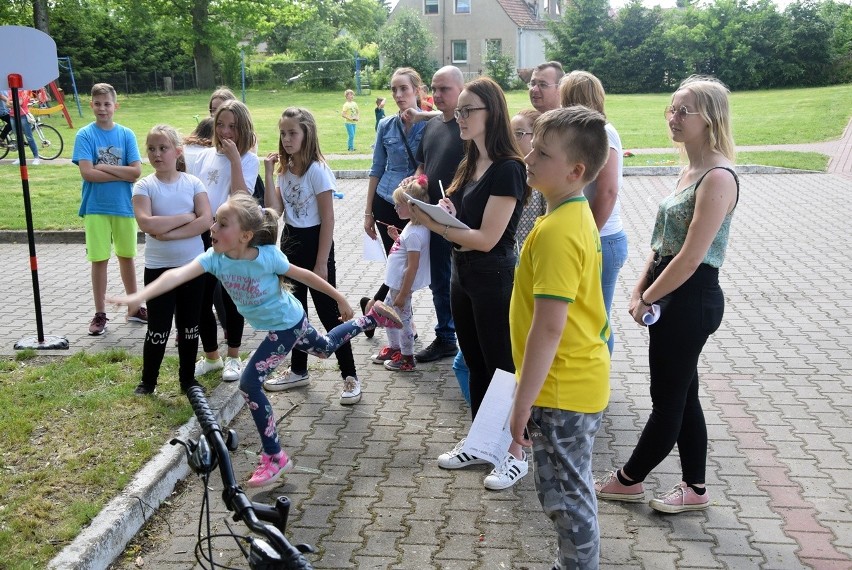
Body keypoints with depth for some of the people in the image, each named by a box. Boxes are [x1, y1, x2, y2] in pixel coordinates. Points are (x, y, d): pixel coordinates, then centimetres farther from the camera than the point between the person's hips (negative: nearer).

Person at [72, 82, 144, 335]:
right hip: (96, 208, -2)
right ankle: (100, 314, 14)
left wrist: (104, 167, -13)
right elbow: (87, 172, -15)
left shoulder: (126, 134, 0)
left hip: (124, 206, 2)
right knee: (99, 260, 3)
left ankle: (134, 307, 26)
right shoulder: (85, 135, -5)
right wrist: (122, 173, -13)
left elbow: (136, 171, -9)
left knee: (127, 256, 13)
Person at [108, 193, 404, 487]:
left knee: (249, 384, -13)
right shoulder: (215, 257, -21)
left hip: (288, 324, -7)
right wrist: (136, 297, -52)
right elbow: (178, 275, -37)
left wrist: (340, 299, -4)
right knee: (326, 348, 31)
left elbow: (305, 276, -16)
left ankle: (275, 457, -1)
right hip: (278, 325, 7)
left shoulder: (268, 256, -32)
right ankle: (373, 317, 51)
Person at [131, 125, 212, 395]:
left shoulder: (193, 183, -2)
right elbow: (146, 224, -21)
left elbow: (206, 220, -13)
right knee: (158, 329, 4)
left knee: (189, 327, 12)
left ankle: (188, 378, 27)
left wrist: (170, 233, -19)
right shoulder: (144, 186, -6)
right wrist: (186, 217, -15)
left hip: (193, 264, 2)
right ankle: (148, 381, 21)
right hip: (158, 267, -2)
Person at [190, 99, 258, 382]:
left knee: (230, 298, 6)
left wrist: (234, 158, -20)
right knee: (201, 298, 9)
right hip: (203, 235, 4)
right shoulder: (205, 155, 7)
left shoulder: (247, 160, -5)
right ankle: (211, 356, 26)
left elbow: (241, 197, -20)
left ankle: (233, 357, 24)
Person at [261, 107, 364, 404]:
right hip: (290, 241, 8)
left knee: (329, 313, -2)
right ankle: (298, 370, 32)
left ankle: (350, 376, 8)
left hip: (314, 243, -8)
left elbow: (328, 220, -17)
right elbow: (275, 209, -4)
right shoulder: (285, 169, 5)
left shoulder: (317, 170, -17)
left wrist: (322, 263, -18)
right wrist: (269, 173, -10)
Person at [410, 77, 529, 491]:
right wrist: (441, 213, -9)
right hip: (462, 274, 8)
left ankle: (516, 454, 19)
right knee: (475, 364, 18)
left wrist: (432, 222, -19)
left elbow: (487, 237, -22)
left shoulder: (507, 169, -18)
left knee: (502, 366, 4)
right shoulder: (470, 164, 9)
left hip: (494, 278, -8)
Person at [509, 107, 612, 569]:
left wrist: (522, 404, -19)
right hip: (580, 379, 10)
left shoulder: (556, 232, -24)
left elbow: (548, 326, -26)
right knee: (572, 492, 23)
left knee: (565, 498, 7)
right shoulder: (577, 215, 6)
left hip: (560, 391, -10)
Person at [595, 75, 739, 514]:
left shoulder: (718, 177, -18)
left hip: (690, 298, -10)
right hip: (670, 296, 10)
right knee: (681, 395, 16)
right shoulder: (689, 171, 11)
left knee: (668, 399, 7)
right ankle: (694, 488, 28)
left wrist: (647, 300, -11)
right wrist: (639, 291, 4)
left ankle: (627, 480, 22)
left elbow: (690, 258, -21)